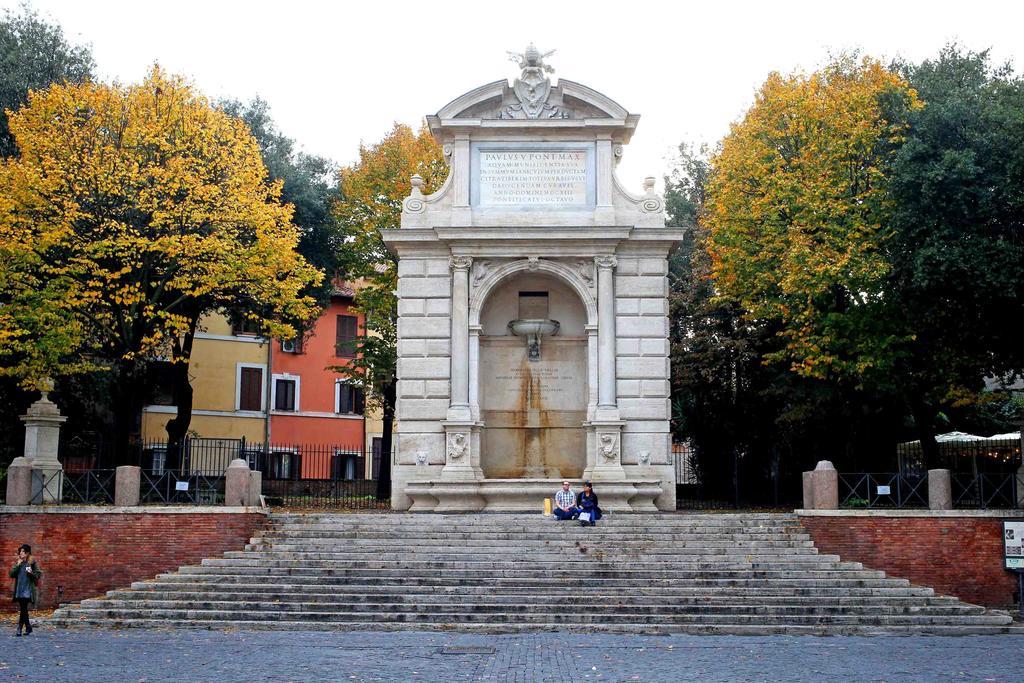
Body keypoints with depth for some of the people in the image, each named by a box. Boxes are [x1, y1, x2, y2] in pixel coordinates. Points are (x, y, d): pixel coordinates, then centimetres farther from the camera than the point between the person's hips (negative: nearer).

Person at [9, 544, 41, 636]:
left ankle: (20, 628, -11)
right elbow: (11, 574, 5)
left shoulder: (33, 563, -1)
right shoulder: (18, 563, 14)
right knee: (23, 609, 10)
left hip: (28, 591, -5)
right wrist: (18, 565, -3)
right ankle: (28, 627, 20)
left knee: (23, 610, -12)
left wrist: (31, 573, -22)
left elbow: (38, 575, -3)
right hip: (19, 591, 5)